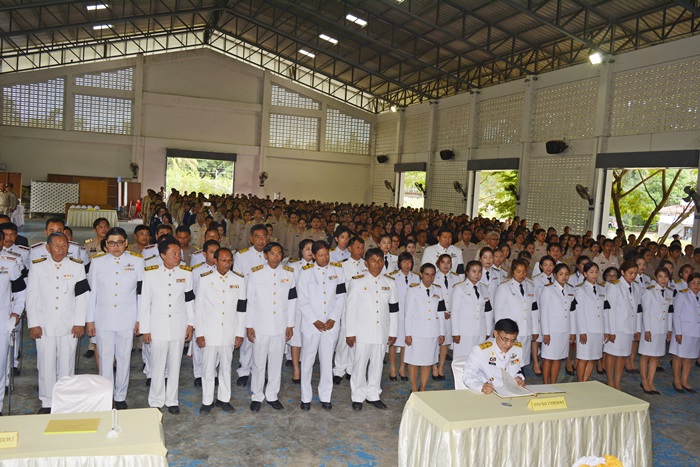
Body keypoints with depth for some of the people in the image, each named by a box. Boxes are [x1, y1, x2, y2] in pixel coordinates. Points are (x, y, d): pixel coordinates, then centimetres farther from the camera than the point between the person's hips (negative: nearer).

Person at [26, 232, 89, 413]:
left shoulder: (77, 267, 2)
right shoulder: (37, 267, 3)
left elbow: (82, 297, 1)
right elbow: (31, 297, 3)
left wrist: (80, 322, -4)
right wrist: (33, 324, -2)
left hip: (69, 326, 0)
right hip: (44, 326, 0)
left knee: (66, 366, 6)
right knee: (46, 366, 5)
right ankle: (47, 403, 19)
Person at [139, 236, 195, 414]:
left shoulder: (186, 272, 0)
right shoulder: (151, 273, -6)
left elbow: (189, 300, 7)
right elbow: (145, 302, -3)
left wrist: (190, 324, 6)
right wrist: (145, 329, -2)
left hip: (179, 326, 2)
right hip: (158, 327, -2)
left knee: (175, 365, 10)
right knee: (158, 366, 6)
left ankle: (172, 400, 25)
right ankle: (156, 401, 23)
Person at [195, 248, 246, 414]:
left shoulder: (239, 280, 0)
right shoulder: (204, 279, -5)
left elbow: (241, 309, 4)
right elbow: (198, 308, -3)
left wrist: (240, 333, 2)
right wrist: (199, 334, -5)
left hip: (229, 332, 2)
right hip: (209, 332, -2)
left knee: (226, 367, 13)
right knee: (208, 368, 5)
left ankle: (224, 399, 28)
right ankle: (207, 401, 21)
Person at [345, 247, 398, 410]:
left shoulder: (390, 282, 6)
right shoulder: (357, 281, -3)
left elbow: (394, 309, 10)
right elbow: (350, 308, -4)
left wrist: (393, 332, 7)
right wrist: (350, 333, -7)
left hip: (382, 332, 3)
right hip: (362, 331, -3)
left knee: (377, 364, 12)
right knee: (360, 364, 3)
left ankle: (373, 395, 27)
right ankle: (358, 397, 18)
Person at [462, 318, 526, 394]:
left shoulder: (518, 348, 3)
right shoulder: (480, 350, -13)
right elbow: (468, 376, -16)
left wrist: (519, 378, -1)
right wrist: (481, 387, -34)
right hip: (487, 396, -3)